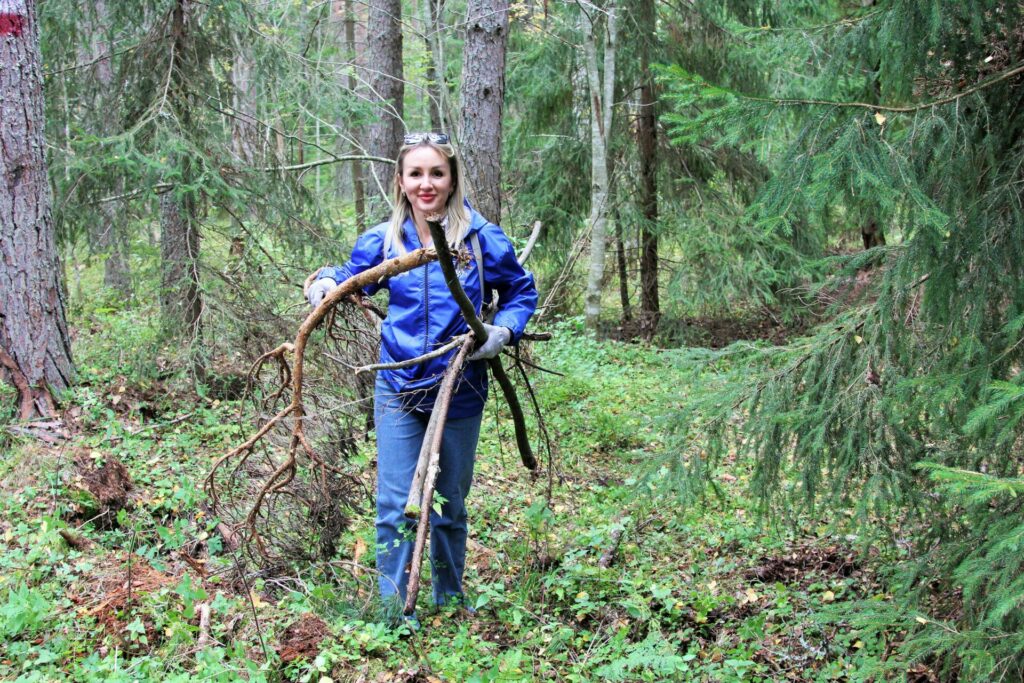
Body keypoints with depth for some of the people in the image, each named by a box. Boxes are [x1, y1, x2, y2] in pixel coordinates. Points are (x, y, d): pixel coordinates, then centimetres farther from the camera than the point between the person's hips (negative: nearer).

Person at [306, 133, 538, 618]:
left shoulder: (482, 238, -7)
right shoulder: (383, 240, -3)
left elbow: (522, 293, 6)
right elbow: (350, 278, 12)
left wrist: (502, 332, -12)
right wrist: (324, 284, -12)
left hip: (459, 394, 0)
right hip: (398, 390, 0)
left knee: (450, 508, 14)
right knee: (396, 506, -2)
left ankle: (450, 603, 33)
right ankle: (392, 608, 12)